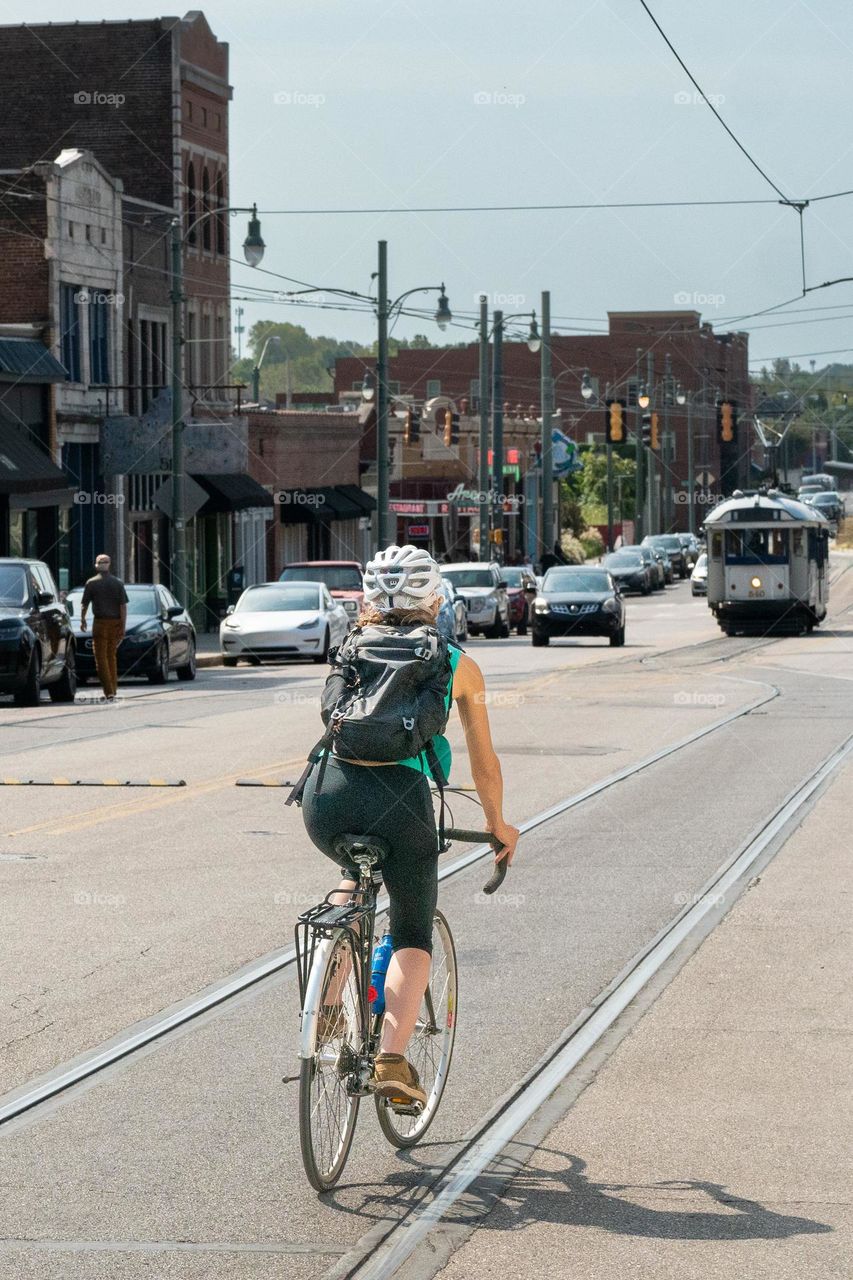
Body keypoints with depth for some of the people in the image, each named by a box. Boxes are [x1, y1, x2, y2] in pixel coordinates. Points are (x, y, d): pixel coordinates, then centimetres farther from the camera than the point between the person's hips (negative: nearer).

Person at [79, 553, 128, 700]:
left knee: (101, 658, -3)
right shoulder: (118, 583, 2)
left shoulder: (92, 583, -3)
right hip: (115, 623, 3)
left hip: (100, 623, -3)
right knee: (111, 657, 16)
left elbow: (84, 604, 3)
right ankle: (113, 691, 18)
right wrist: (123, 627, -2)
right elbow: (123, 606, -3)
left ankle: (109, 692, -14)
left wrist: (82, 620, 20)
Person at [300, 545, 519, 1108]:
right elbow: (485, 765, 23)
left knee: (357, 873, 36)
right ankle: (393, 1058, -5)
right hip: (399, 796, -3)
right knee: (413, 934, 15)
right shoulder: (458, 664, 16)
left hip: (327, 792, 3)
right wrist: (498, 824, 39)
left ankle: (328, 1003, 24)